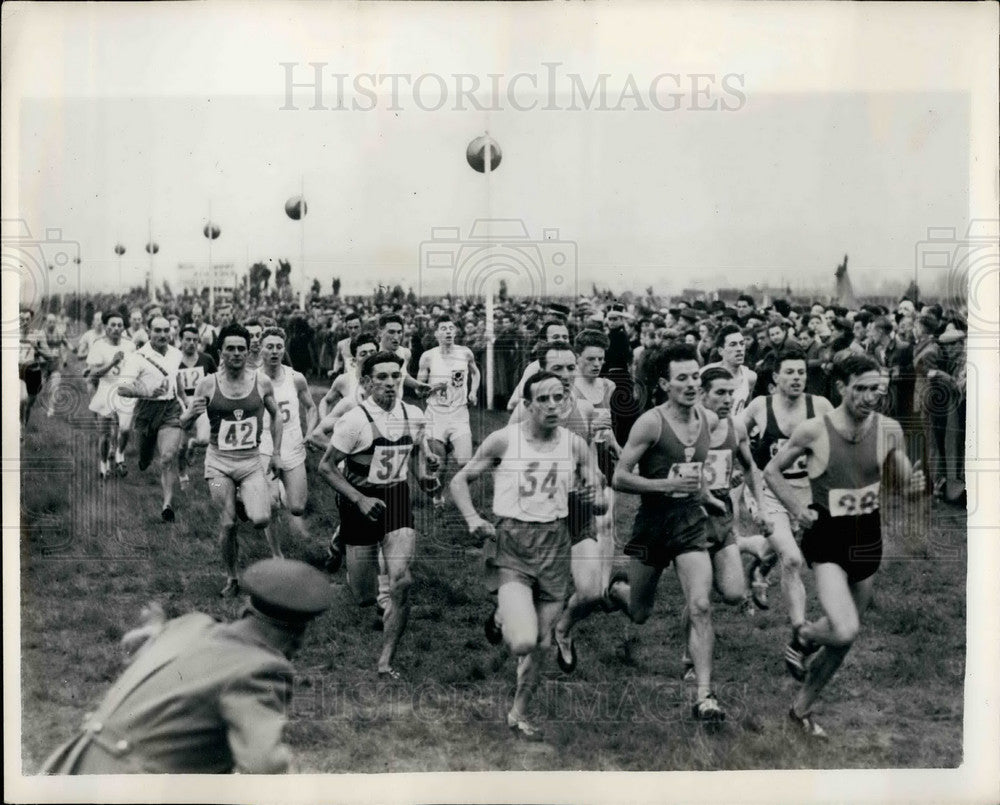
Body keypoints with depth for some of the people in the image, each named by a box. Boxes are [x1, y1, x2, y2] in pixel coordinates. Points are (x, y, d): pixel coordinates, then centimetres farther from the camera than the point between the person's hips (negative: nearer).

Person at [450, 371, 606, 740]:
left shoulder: (575, 445, 2)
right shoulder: (503, 440, -6)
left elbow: (598, 498, 11)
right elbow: (460, 480, 4)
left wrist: (592, 497, -12)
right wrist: (473, 520, -11)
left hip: (555, 544, 4)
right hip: (510, 543, -3)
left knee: (543, 643, 9)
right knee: (523, 640, -19)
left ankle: (519, 713, 31)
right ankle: (502, 618, 16)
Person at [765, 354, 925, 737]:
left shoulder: (889, 430, -5)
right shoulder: (813, 431, -14)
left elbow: (903, 482, 8)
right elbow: (772, 471, 0)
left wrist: (914, 484, -16)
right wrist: (798, 509, -13)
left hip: (868, 539, 4)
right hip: (826, 538, -4)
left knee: (844, 638, 14)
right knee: (845, 630, -23)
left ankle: (801, 709, 34)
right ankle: (803, 636, 13)